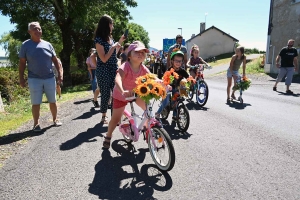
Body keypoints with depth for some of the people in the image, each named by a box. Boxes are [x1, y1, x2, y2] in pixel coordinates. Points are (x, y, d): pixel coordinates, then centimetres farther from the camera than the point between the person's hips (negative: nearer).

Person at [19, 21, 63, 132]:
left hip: (50, 78, 2)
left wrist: (60, 73, 1)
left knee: (53, 101, 10)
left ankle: (55, 119, 27)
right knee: (36, 103, 2)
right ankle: (36, 123, 15)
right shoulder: (25, 45, 0)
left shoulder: (47, 44, 6)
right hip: (34, 79, -2)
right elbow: (22, 63, 1)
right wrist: (21, 78, -3)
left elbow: (55, 60, 9)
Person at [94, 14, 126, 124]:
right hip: (104, 71, -6)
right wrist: (114, 47, -18)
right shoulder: (99, 39, -12)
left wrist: (120, 42, 13)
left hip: (114, 70, 6)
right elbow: (104, 59, -18)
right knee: (106, 94, 2)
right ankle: (104, 116, 19)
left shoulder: (110, 38, 11)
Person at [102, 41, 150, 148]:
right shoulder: (125, 66, -32)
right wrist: (123, 92, -67)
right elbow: (118, 79, -48)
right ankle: (108, 136, 24)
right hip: (120, 95, -5)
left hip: (136, 93, 5)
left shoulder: (143, 68, -15)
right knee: (116, 118, -1)